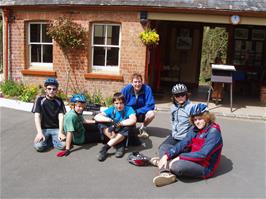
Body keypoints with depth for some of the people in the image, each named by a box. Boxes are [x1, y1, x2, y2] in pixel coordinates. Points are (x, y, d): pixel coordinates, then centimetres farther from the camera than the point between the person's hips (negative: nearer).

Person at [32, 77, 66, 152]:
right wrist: (39, 132, -23)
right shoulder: (40, 100, -4)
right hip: (43, 129, -1)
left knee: (63, 144, -26)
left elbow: (61, 116, -6)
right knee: (38, 146, -29)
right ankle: (52, 140, 3)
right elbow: (37, 117, -11)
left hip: (56, 129, 1)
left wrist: (60, 132, -19)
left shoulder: (59, 101, 1)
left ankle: (49, 140, 5)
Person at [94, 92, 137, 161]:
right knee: (101, 124, -20)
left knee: (129, 126, -34)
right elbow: (96, 117, -17)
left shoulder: (129, 109, -12)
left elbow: (133, 120, -33)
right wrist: (111, 120, -29)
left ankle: (106, 147, -33)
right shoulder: (111, 110, -5)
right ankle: (119, 146, -25)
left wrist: (119, 123, -34)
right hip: (113, 133, 3)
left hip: (124, 136, -3)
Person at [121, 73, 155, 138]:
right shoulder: (126, 89, -16)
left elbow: (150, 105, -19)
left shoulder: (147, 89, -18)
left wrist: (136, 111, -25)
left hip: (141, 114, 0)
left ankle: (143, 127, 3)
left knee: (151, 114, -30)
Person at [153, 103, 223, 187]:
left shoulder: (213, 131, -15)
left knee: (177, 165, -35)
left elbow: (203, 154, -24)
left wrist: (180, 157, -23)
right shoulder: (195, 130, 6)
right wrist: (166, 156, -17)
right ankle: (166, 173, -22)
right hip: (192, 160, 8)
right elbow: (182, 144, -3)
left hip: (205, 168, -8)